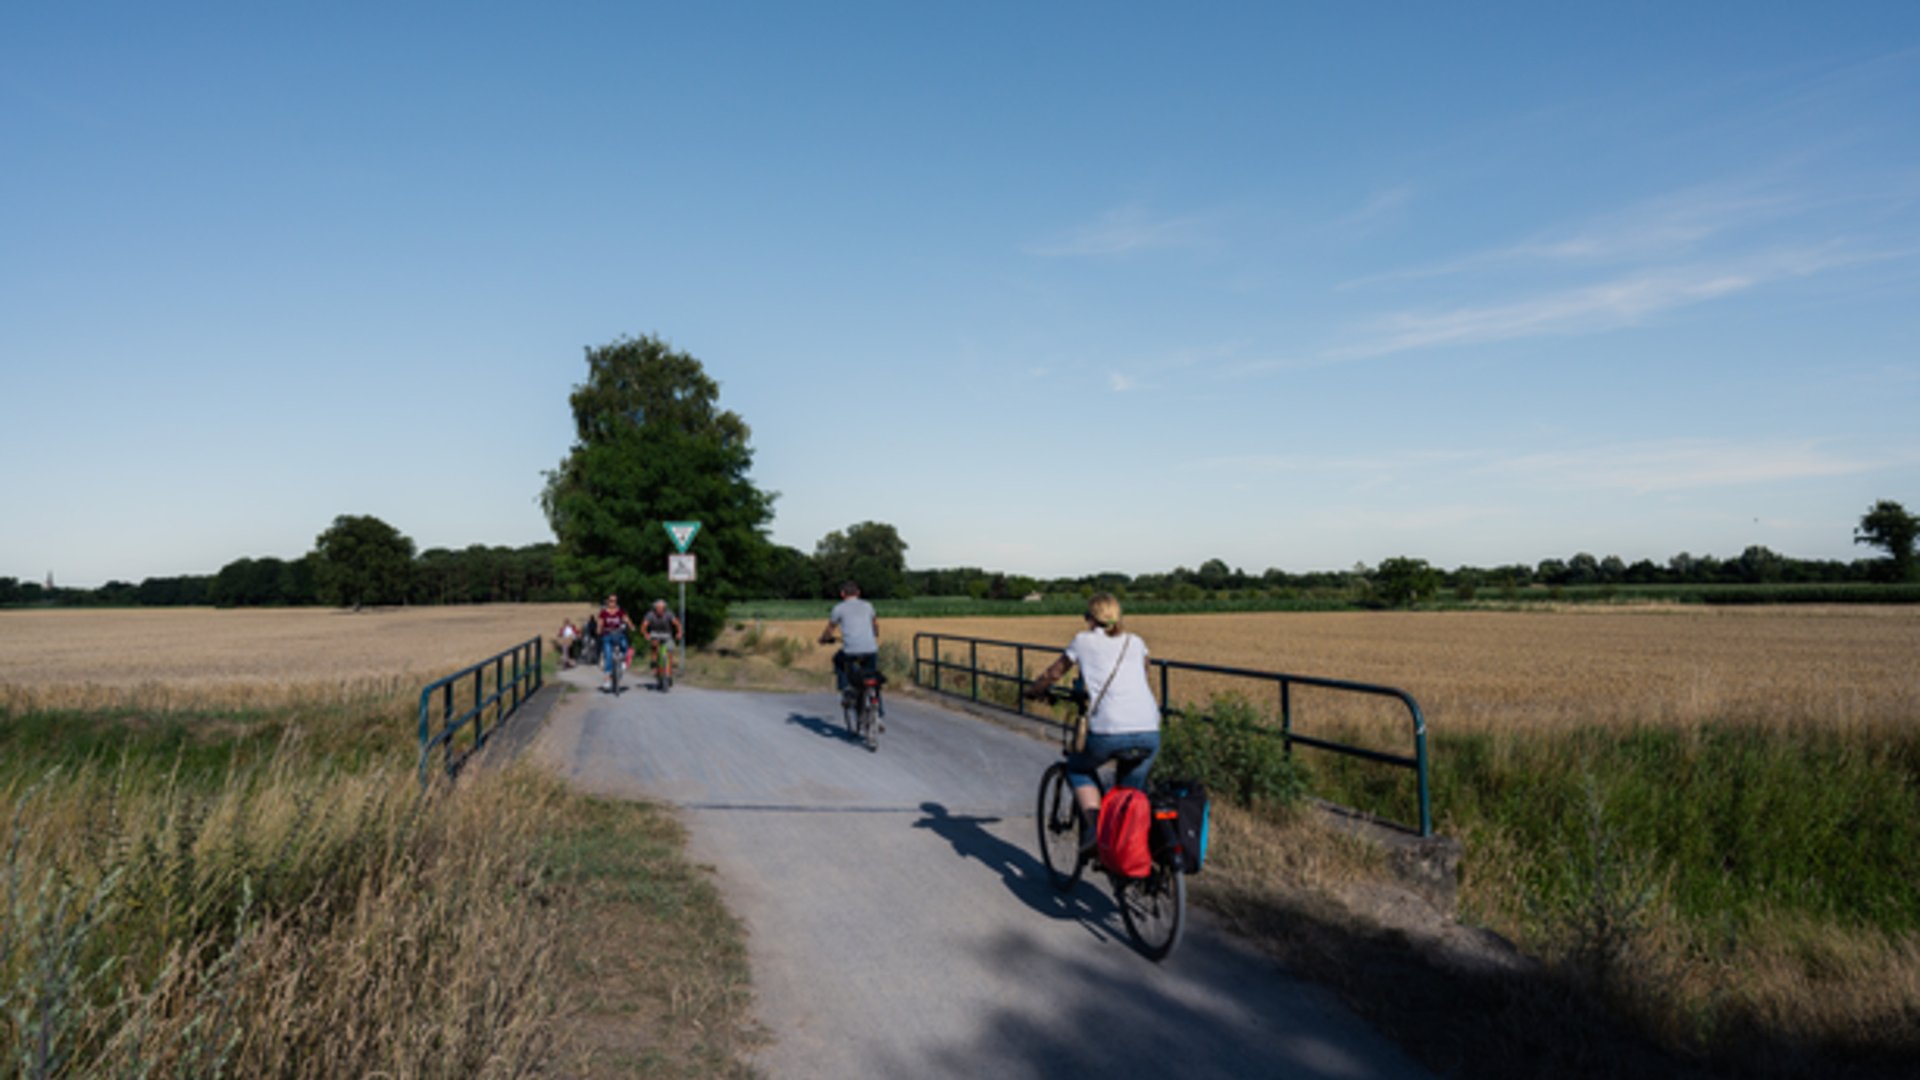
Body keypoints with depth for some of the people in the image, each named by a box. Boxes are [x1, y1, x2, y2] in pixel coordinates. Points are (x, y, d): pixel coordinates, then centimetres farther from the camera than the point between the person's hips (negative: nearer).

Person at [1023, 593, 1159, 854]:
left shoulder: (1083, 641, 13)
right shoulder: (1135, 642, 22)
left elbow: (1053, 674, 22)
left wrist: (1033, 691, 41)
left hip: (1109, 731, -3)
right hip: (1149, 733, 3)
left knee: (1076, 770, 23)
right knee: (1132, 791, 22)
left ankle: (1095, 824, 3)